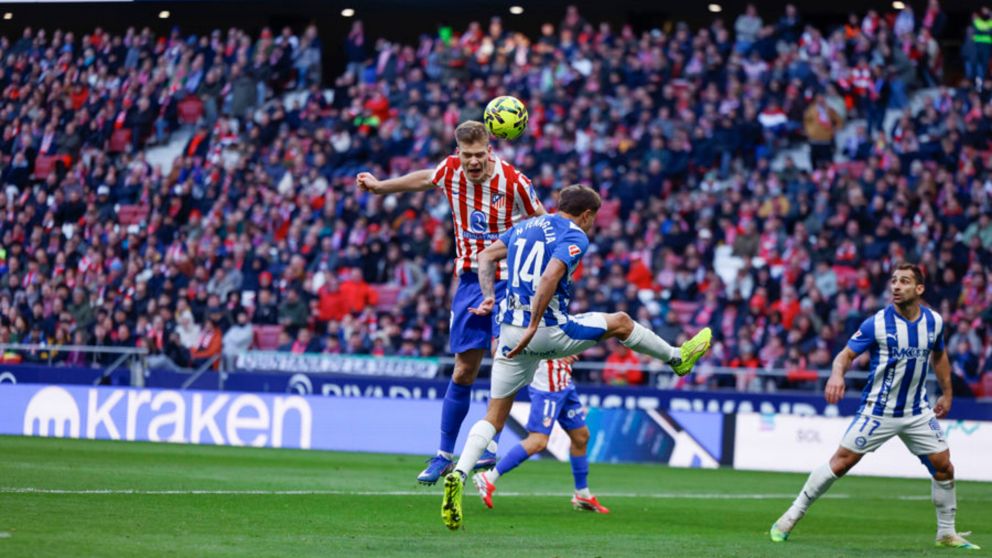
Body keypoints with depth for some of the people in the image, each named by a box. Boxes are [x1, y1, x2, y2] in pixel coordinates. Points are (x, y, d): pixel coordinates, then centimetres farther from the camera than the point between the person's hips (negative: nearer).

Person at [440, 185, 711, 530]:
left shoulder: (525, 227, 18)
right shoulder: (574, 236, -5)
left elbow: (486, 256, 19)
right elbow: (551, 276, -20)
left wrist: (489, 296, 11)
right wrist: (532, 327, -21)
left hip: (510, 331, 6)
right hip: (549, 330, -6)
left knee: (494, 418, 7)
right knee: (621, 322, 20)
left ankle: (459, 475, -14)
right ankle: (677, 358, 41)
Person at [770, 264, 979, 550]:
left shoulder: (934, 321, 0)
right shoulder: (876, 323, -14)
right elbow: (846, 354, -12)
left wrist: (946, 393, 19)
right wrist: (837, 374, -34)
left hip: (917, 411, 4)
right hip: (878, 409, -4)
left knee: (943, 467, 0)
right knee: (841, 461, -7)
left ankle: (947, 534, 18)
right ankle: (790, 517, 4)